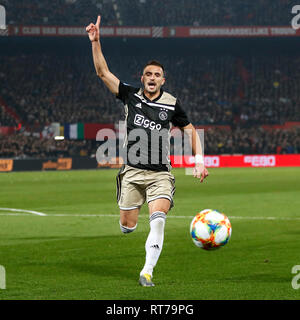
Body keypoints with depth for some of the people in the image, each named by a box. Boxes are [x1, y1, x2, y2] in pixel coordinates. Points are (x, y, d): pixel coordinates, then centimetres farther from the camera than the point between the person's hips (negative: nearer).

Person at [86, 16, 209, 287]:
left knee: (158, 220, -19)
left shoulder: (171, 104, 3)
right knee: (127, 226, 1)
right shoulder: (130, 96, 3)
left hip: (160, 173, 0)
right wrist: (95, 41, -7)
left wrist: (199, 160, 3)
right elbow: (103, 72, 1)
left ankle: (147, 272, -16)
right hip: (132, 172, 1)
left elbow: (190, 131, 13)